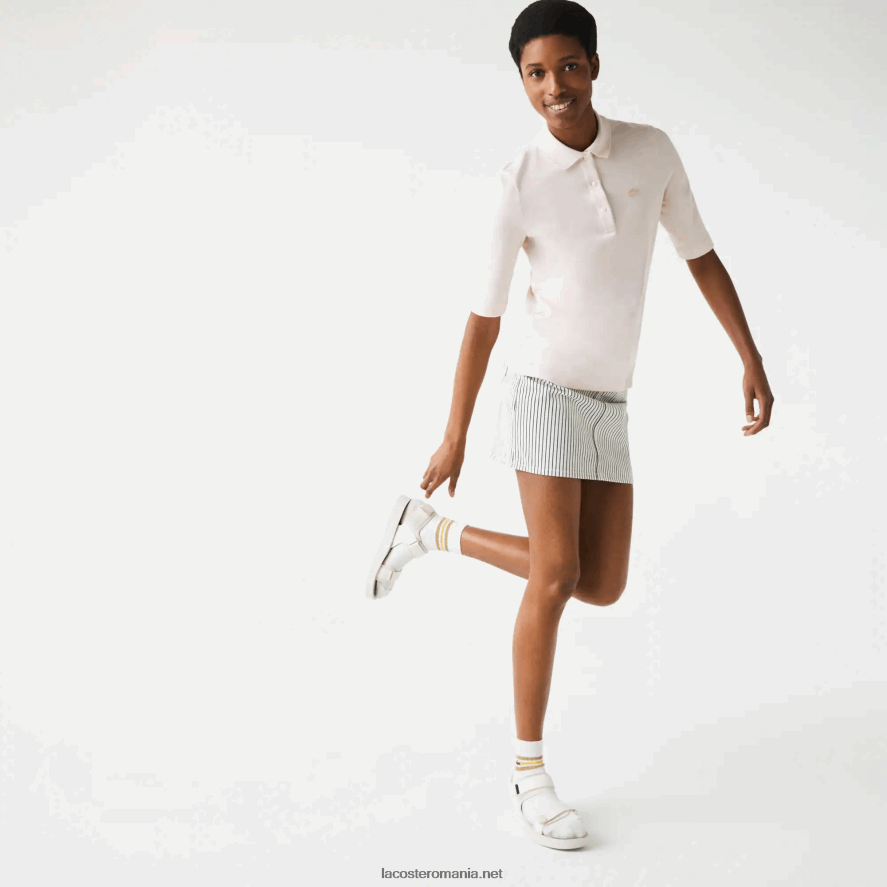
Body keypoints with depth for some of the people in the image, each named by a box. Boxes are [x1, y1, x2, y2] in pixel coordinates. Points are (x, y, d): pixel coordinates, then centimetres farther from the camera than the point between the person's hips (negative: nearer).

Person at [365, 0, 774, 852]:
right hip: (543, 390, -5)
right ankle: (531, 772, 1)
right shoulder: (519, 183, -10)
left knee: (604, 588, 4)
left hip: (605, 407, 6)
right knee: (555, 580, -14)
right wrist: (452, 439, -4)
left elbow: (701, 255, 9)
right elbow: (484, 316, -6)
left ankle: (435, 532, 20)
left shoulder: (651, 147, 2)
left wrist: (753, 360, 2)